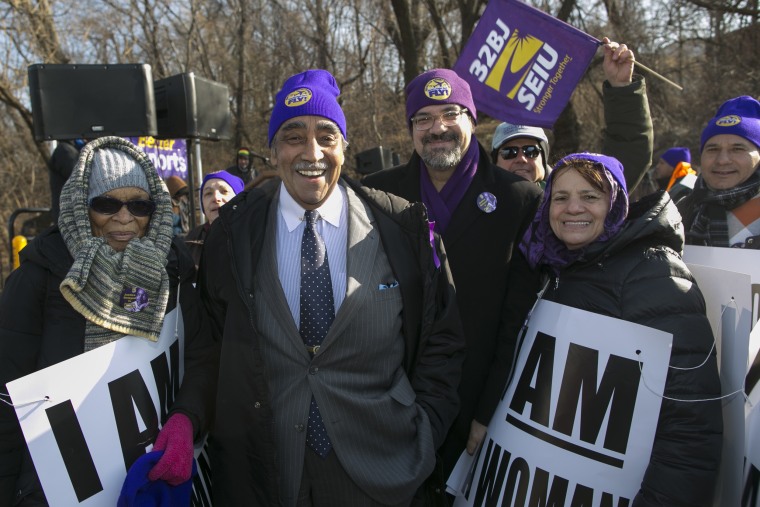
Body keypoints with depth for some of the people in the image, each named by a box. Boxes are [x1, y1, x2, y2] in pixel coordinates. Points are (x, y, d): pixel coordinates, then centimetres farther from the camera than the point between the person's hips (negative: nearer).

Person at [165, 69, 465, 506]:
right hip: (265, 468, 1)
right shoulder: (233, 231, -4)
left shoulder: (404, 227, -7)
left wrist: (423, 431, -4)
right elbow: (209, 341, 7)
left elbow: (441, 339, 0)